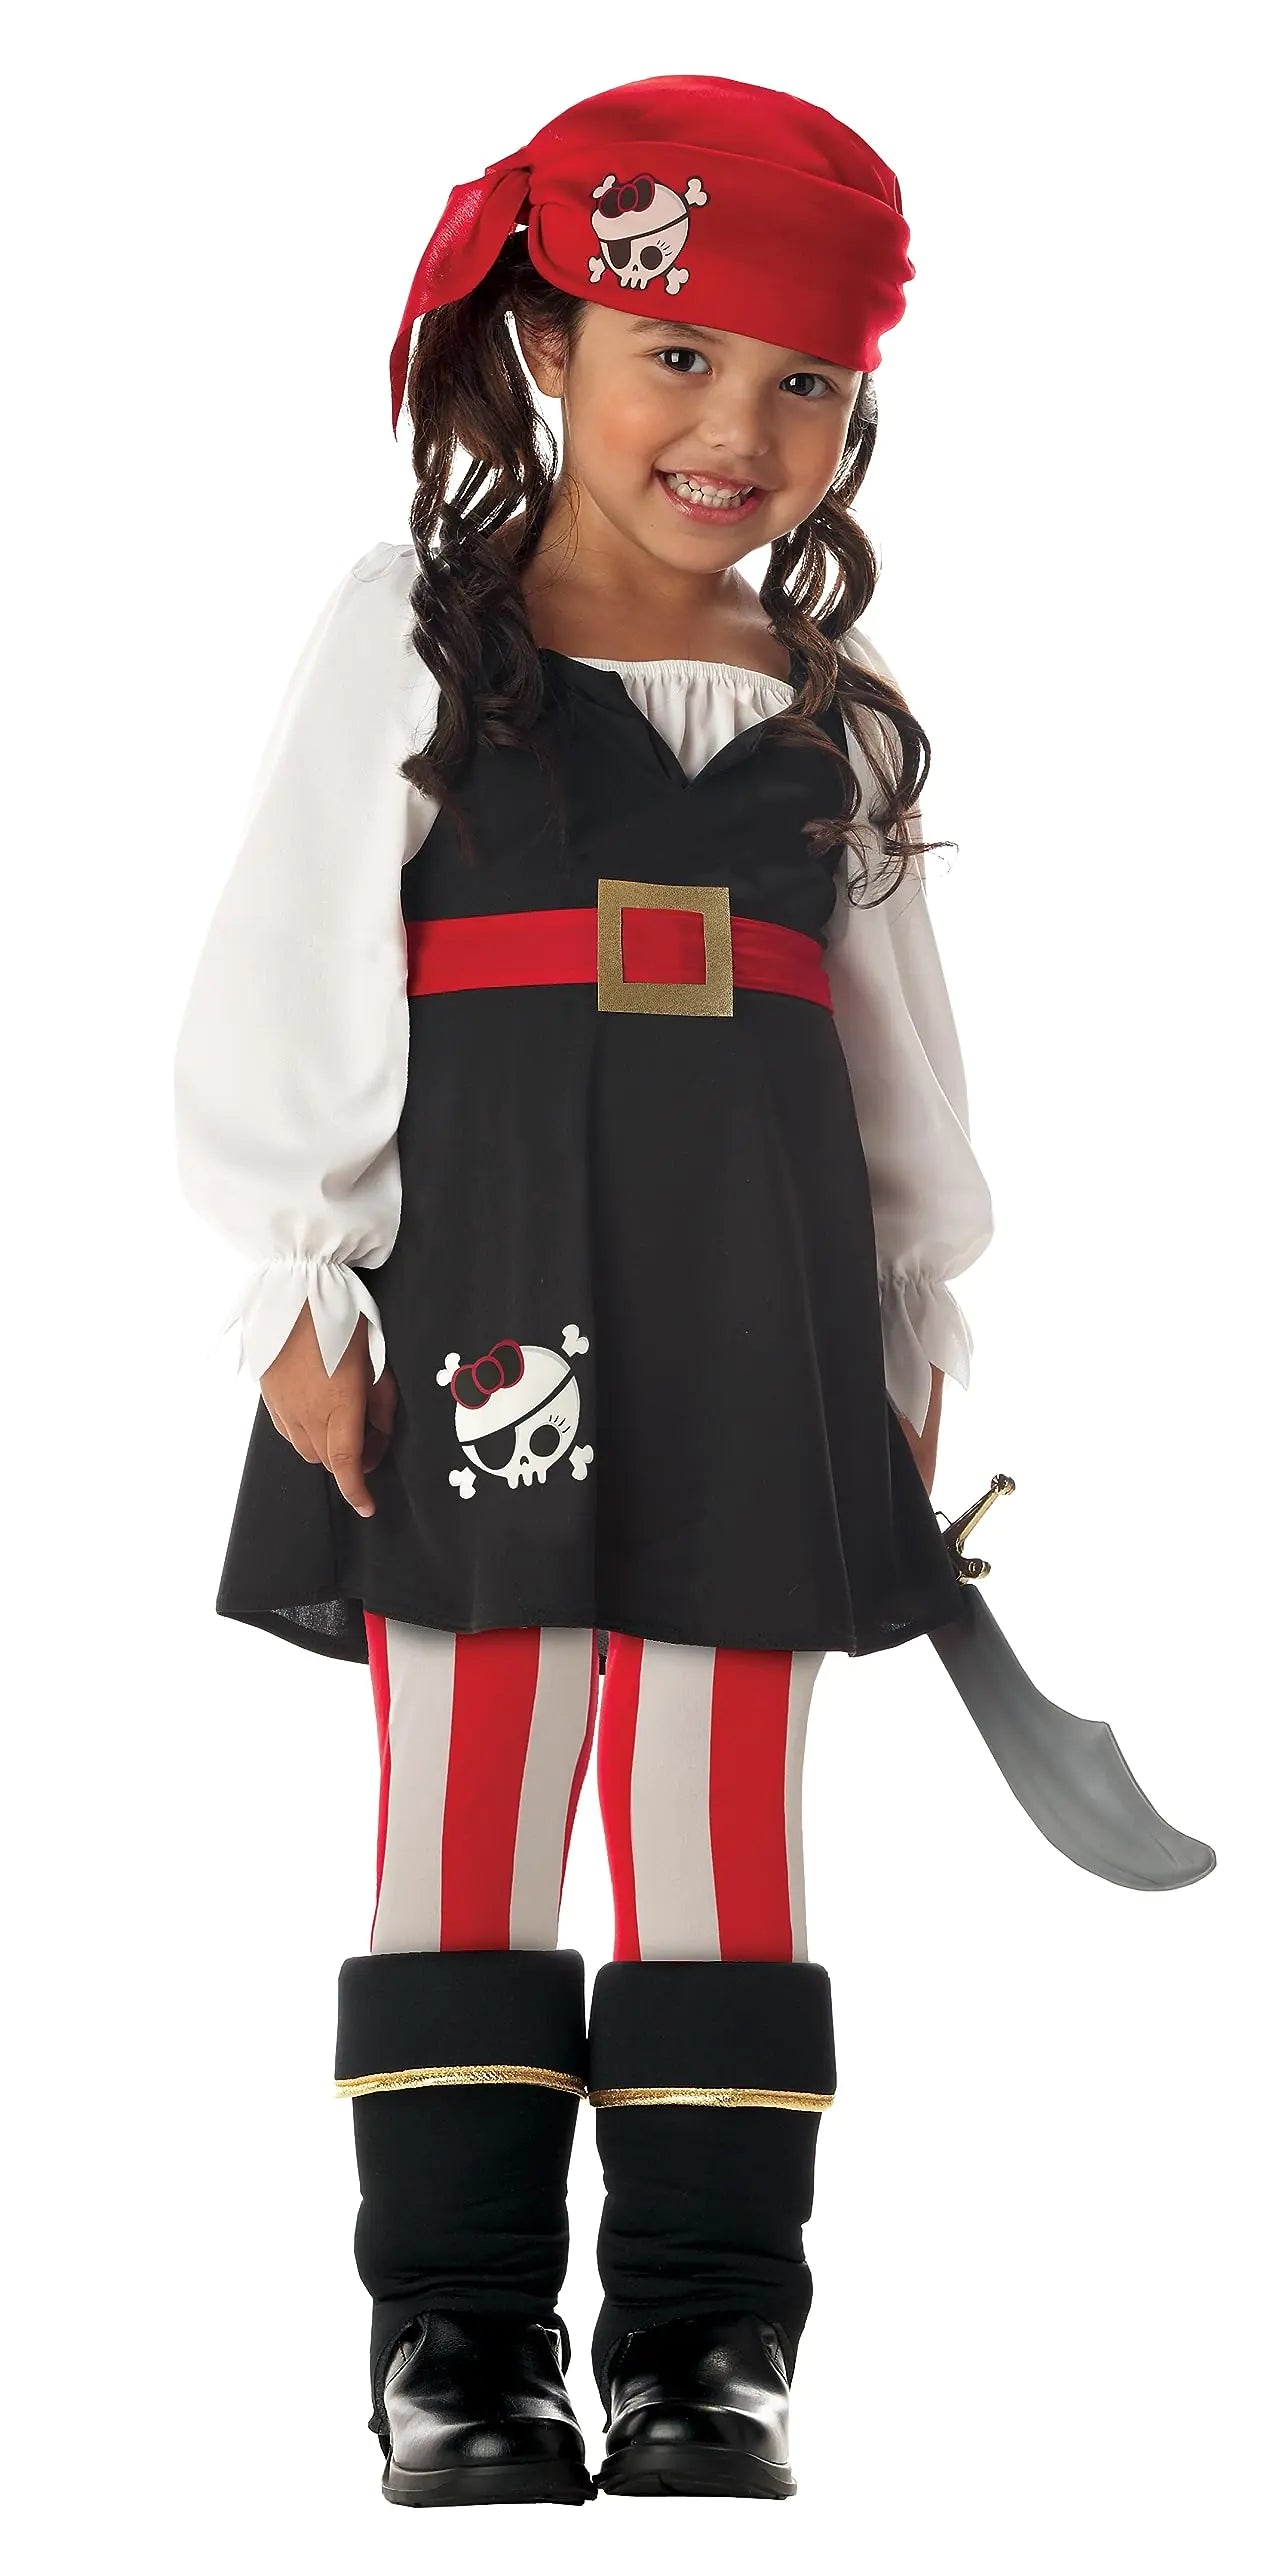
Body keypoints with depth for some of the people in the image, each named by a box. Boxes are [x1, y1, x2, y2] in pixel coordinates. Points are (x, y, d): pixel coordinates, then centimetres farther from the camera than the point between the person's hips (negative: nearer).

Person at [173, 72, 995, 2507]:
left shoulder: (834, 704, 12)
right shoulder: (408, 638, 1)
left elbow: (894, 1033, 16)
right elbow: (285, 984, -1)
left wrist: (910, 1337, 13)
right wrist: (303, 1289, -7)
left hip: (753, 1311, 3)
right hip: (490, 1298, -3)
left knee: (726, 1815, 5)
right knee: (467, 1805, 0)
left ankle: (704, 2342, 13)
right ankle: (459, 2337, 9)